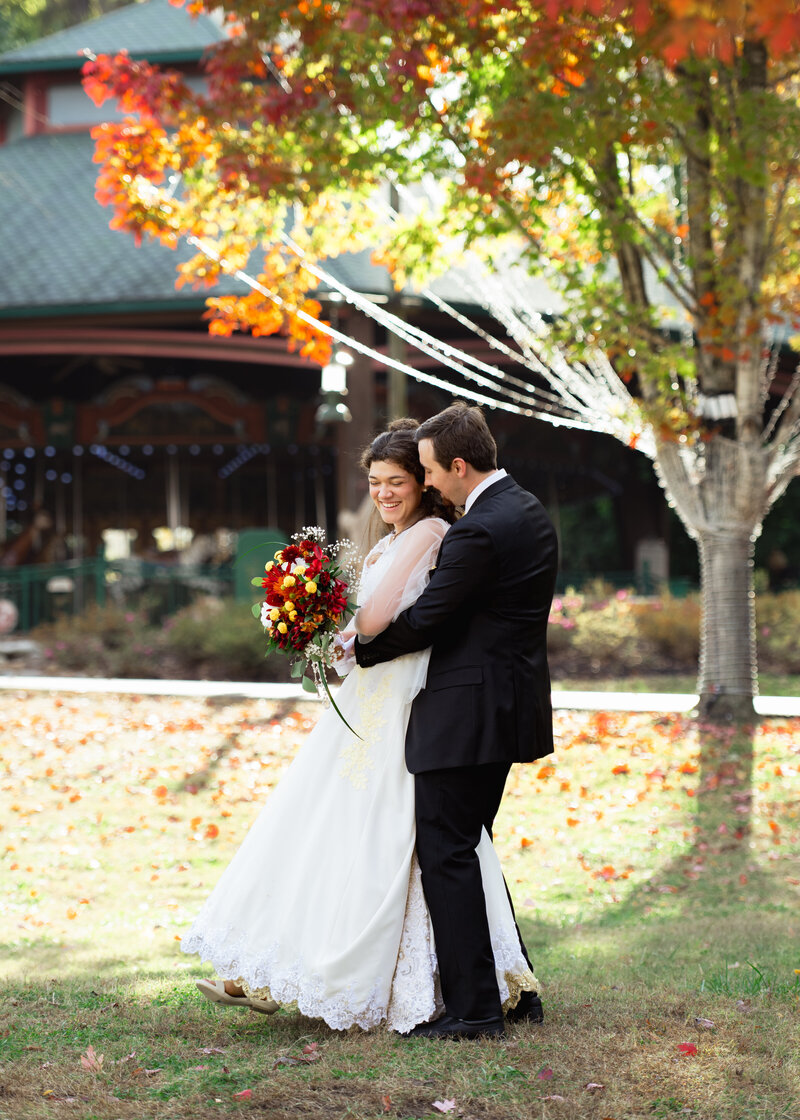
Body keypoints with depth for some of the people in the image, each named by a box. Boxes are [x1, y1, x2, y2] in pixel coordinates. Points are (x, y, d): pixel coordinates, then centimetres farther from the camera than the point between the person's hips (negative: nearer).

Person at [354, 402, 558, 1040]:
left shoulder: (480, 532, -20)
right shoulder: (528, 512, 11)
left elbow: (423, 622, -17)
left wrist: (357, 650, -1)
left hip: (466, 715, -10)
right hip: (507, 705, 10)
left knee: (447, 854, -4)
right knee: (471, 848, 18)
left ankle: (475, 1007, -2)